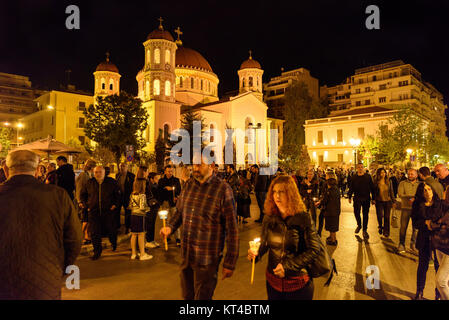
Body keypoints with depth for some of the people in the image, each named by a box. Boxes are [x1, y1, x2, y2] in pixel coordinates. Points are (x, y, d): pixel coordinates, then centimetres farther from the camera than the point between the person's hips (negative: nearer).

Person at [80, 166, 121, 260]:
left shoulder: (111, 182, -1)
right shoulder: (89, 183, 3)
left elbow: (118, 194, 8)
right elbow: (83, 194, 17)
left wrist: (115, 204, -1)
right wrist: (85, 205, 6)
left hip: (108, 211, -1)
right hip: (93, 212, 1)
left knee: (111, 230, 8)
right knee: (95, 233, 2)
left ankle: (114, 244, 38)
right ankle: (97, 251, 17)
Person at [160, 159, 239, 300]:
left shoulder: (223, 189, -14)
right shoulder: (188, 185, 4)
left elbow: (232, 228, -12)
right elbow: (179, 211, 18)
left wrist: (230, 263, -10)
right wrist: (170, 227, -3)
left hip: (207, 260, -5)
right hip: (186, 256, 6)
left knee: (202, 297, 10)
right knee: (187, 296, 22)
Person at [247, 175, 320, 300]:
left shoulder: (303, 218, -16)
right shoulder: (269, 217, -4)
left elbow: (314, 250, -15)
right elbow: (264, 243, 5)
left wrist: (288, 266, -20)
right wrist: (256, 254, -16)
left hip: (298, 283, -3)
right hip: (272, 280, 4)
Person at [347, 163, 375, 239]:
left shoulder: (368, 176, -1)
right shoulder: (354, 177, 2)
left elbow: (372, 188, 2)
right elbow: (351, 188, 8)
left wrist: (373, 198, 0)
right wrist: (349, 197, 6)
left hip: (366, 198, 0)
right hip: (357, 198, 0)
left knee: (365, 214, 5)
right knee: (356, 213, -2)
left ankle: (365, 230, 17)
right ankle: (359, 225, 27)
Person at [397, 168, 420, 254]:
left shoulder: (420, 184, 7)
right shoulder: (402, 183, 5)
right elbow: (400, 194, -8)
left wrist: (414, 199, -21)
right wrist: (413, 196, -15)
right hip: (406, 208, -1)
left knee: (416, 228, 5)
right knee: (403, 227, 2)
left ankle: (413, 245, 19)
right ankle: (401, 244, 14)